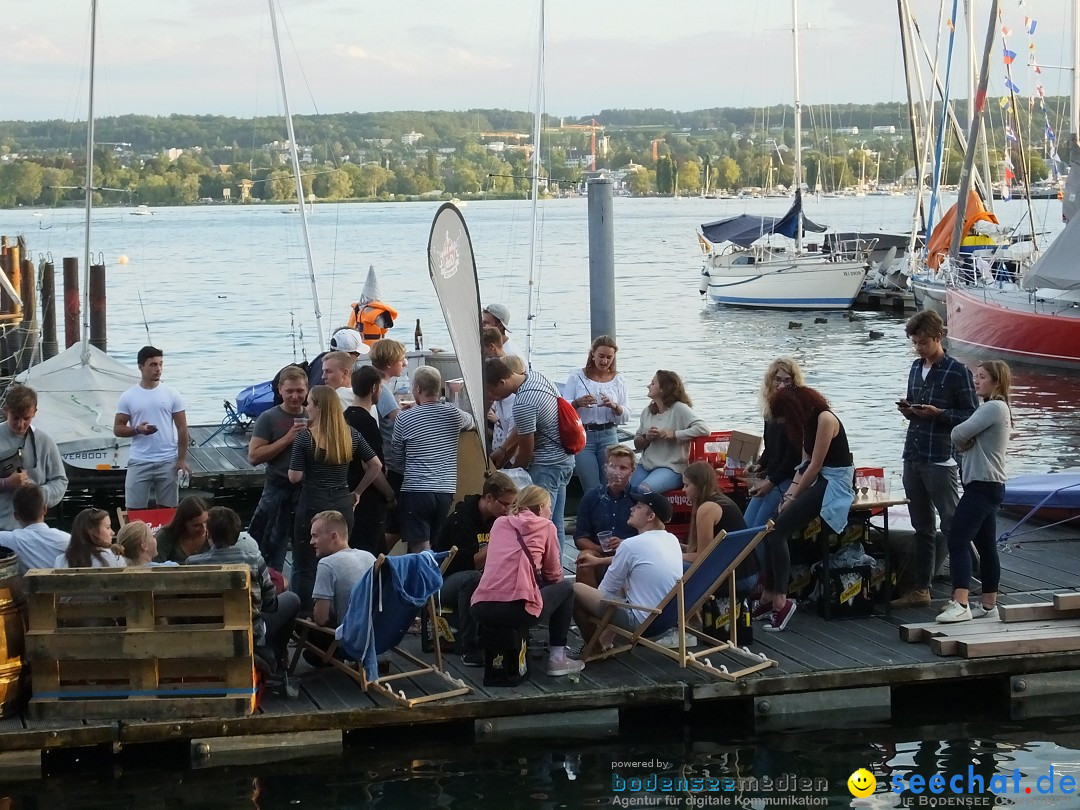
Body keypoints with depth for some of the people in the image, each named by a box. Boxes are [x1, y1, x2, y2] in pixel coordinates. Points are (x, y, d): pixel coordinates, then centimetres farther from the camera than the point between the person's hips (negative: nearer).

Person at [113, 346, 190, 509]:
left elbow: (182, 429, 3)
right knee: (135, 509, 0)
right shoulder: (127, 397, 0)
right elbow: (117, 429, 2)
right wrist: (137, 430, -18)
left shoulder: (172, 394, 2)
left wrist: (182, 460, -4)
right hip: (139, 463, 0)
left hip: (168, 462, 0)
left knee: (166, 509, 6)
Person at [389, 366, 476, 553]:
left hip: (416, 490, -4)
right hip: (446, 491, 4)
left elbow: (396, 461, 5)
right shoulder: (453, 414, 4)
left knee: (420, 550, -5)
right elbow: (471, 423, 29)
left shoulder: (404, 419, -5)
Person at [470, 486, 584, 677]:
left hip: (481, 610, 5)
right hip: (517, 609, -5)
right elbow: (554, 575, 14)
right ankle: (557, 659, 19)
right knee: (566, 587, 22)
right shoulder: (545, 526, 9)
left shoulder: (499, 523, 19)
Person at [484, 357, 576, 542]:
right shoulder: (535, 376, 1)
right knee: (555, 523, 14)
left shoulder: (523, 405, -26)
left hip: (547, 465, -10)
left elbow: (526, 451, -14)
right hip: (564, 459, 10)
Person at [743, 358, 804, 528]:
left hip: (788, 478, -8)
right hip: (770, 477, 8)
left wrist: (771, 481, -14)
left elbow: (795, 454, -15)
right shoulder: (771, 410, 14)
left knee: (759, 528, -18)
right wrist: (759, 465, 4)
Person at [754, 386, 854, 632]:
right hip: (816, 480, 9)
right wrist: (790, 493, -3)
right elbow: (805, 463, 12)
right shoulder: (809, 421, 16)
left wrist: (794, 498, -9)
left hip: (833, 483, -9)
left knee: (778, 530, -20)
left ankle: (778, 599, -19)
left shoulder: (825, 419, -14)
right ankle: (770, 597, -6)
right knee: (774, 530, -7)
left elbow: (815, 465, -15)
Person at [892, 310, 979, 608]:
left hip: (940, 460, -7)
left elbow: (971, 415, -7)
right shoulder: (916, 368, 14)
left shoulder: (957, 371, -7)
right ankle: (920, 590, 14)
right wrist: (908, 410, 2)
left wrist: (938, 413, -18)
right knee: (922, 528, 11)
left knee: (952, 525, -5)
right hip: (913, 457, 7)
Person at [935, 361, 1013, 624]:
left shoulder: (994, 407, -14)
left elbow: (958, 435, -18)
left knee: (958, 541, -17)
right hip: (989, 486, 11)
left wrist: (962, 440, 4)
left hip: (982, 486, -11)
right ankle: (989, 604, 18)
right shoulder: (994, 408, 19)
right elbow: (962, 439, 16)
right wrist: (965, 442, -6)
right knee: (986, 546, 13)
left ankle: (960, 604, -25)